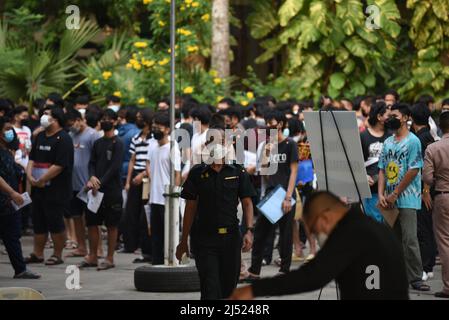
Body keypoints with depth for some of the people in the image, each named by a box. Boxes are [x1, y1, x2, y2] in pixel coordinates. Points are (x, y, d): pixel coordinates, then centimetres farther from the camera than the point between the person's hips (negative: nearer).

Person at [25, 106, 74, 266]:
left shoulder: (63, 139, -12)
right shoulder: (40, 136, 14)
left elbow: (59, 165, -19)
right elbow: (32, 158, 13)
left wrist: (41, 180, -16)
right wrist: (30, 176, -6)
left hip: (56, 190, -8)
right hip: (38, 188, 8)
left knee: (55, 223, -1)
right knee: (38, 222, 12)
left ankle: (57, 254, 8)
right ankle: (38, 253, 20)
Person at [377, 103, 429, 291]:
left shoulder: (413, 141, -5)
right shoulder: (387, 143, 16)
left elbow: (413, 171, -11)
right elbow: (382, 170, 14)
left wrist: (394, 194, -11)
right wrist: (381, 195, -1)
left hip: (407, 199, -7)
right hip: (389, 200, 7)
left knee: (409, 239, -12)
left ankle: (415, 278, -10)